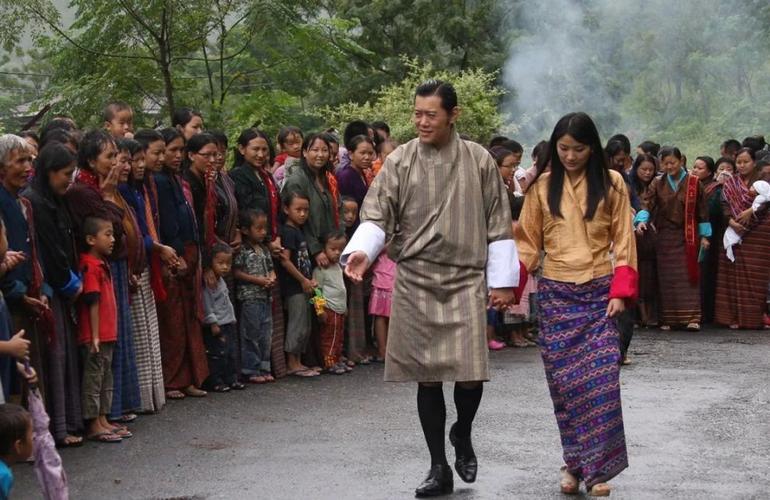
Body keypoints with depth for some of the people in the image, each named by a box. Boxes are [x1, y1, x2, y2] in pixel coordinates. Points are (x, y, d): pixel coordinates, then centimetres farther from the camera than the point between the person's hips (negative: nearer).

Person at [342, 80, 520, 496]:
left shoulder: (478, 161, 2)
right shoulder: (400, 161, 2)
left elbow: (498, 224, 5)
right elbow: (377, 215, -2)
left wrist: (502, 280, 3)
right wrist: (361, 250, -22)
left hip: (465, 280, -1)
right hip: (415, 281, 1)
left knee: (470, 374, -11)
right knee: (427, 376, 4)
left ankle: (462, 434, 21)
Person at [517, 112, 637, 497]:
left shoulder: (611, 183, 1)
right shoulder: (542, 187, 5)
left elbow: (623, 241, 1)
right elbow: (528, 242, 6)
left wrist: (620, 292, -8)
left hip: (599, 294, -1)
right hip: (555, 295, 2)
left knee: (601, 383, -8)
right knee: (564, 384, 1)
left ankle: (597, 469, -2)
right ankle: (574, 464, 12)